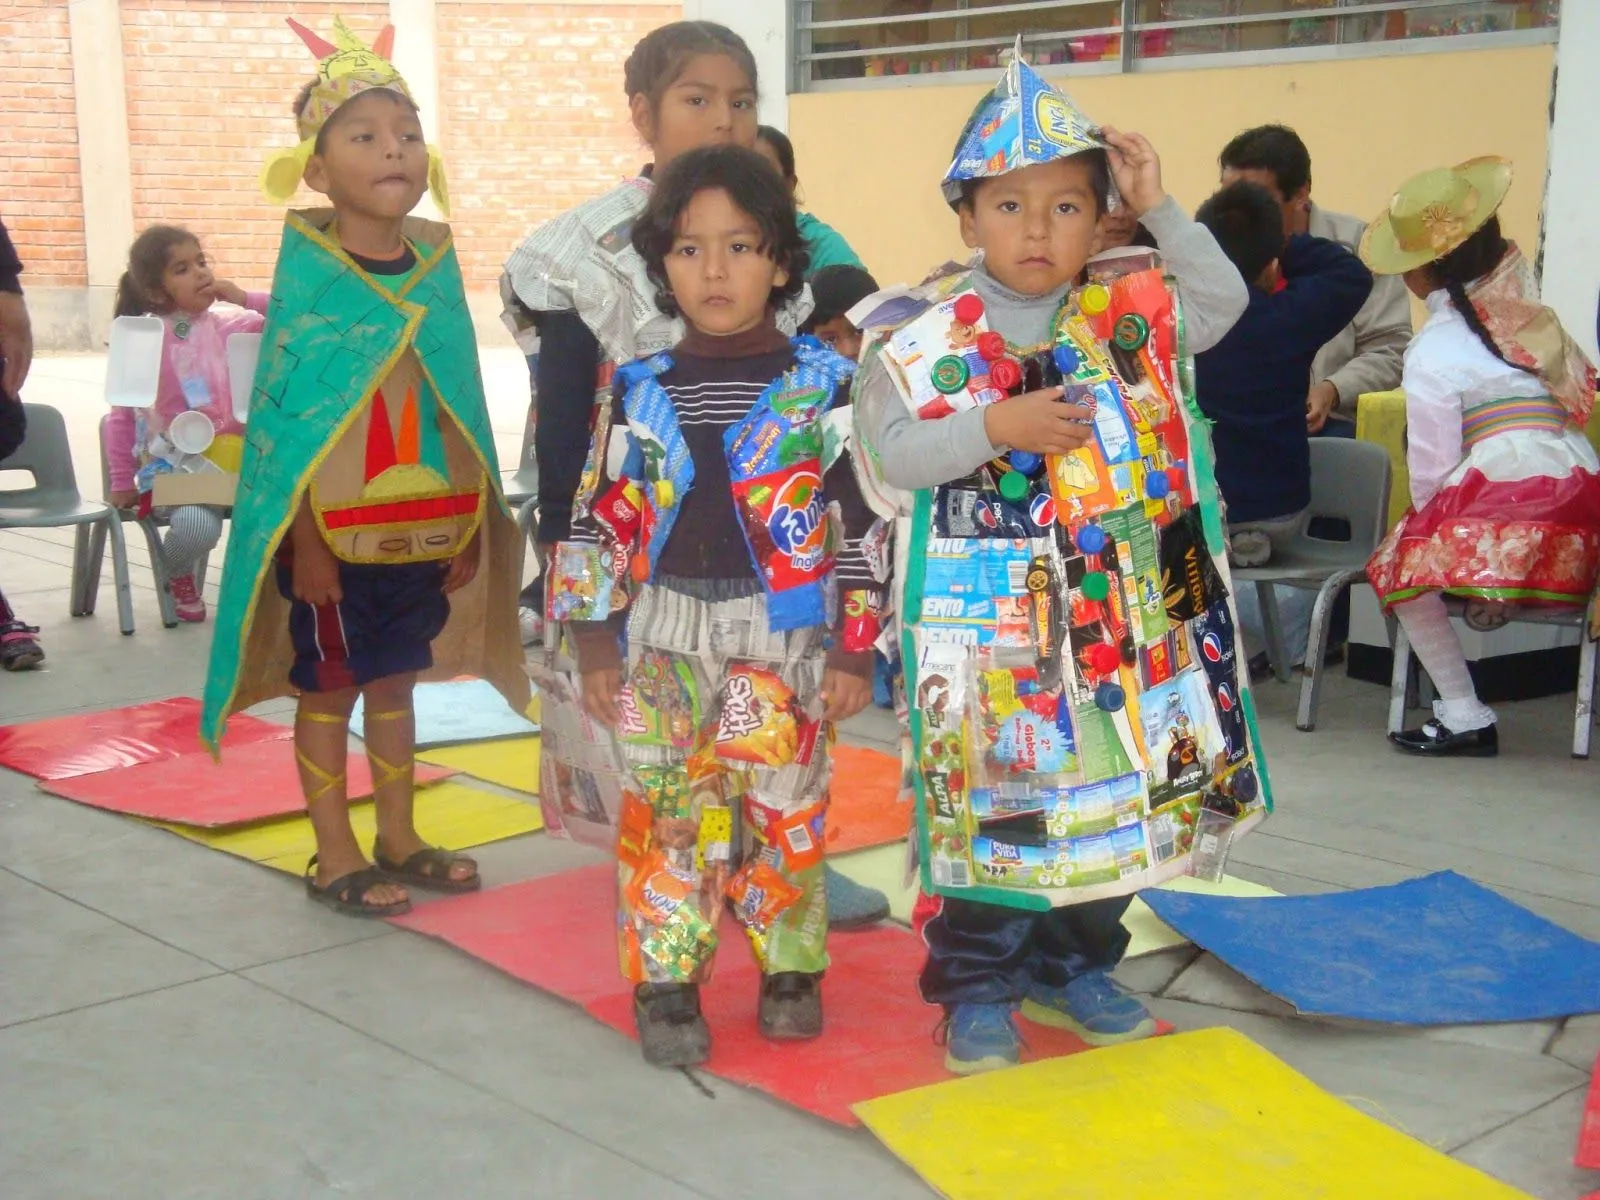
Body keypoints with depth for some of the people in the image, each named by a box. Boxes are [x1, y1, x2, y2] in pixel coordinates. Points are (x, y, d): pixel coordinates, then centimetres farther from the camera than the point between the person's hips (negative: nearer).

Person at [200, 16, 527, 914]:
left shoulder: (436, 262, 3)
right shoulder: (307, 269, -11)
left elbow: (462, 401, 8)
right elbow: (286, 413, -11)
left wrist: (471, 521, 8)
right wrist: (305, 541, -14)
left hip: (428, 525, 5)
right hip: (336, 529, -5)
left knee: (395, 681, 17)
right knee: (329, 688, 7)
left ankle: (399, 839, 30)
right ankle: (335, 857, 19)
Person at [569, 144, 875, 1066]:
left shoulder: (823, 384, -3)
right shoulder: (639, 392, 4)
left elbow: (862, 521, -2)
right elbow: (608, 521, 7)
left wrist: (856, 649, -4)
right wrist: (596, 642, 5)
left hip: (785, 638, -2)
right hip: (665, 637, 2)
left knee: (785, 808, 6)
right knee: (666, 815, 4)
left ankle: (792, 969, 23)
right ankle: (665, 982, 15)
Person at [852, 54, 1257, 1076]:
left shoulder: (1127, 317, 5)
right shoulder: (928, 337, -6)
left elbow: (1224, 301, 8)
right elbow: (892, 454, -10)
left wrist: (1161, 208, -1)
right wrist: (994, 427, -22)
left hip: (1116, 613, 4)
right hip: (986, 616, -4)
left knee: (1113, 789, 13)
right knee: (988, 798, 2)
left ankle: (1074, 970, 31)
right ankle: (976, 991, 19)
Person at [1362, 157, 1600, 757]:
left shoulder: (1433, 351, -1)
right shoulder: (1526, 311, 16)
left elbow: (1432, 465, -1)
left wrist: (1427, 526, 15)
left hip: (1505, 488, -6)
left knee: (1403, 564, 8)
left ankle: (1464, 714, 3)